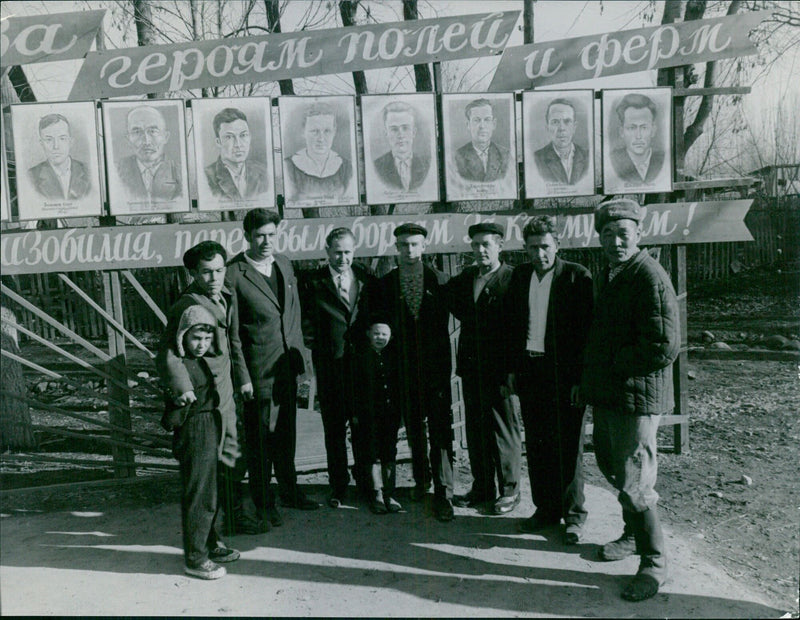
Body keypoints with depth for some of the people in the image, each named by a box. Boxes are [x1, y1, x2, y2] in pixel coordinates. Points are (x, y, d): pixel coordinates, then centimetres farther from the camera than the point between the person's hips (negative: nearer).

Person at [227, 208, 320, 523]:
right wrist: (242, 376, -13)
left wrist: (299, 355, 11)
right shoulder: (233, 274, -13)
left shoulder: (285, 264, 8)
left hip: (287, 366, 6)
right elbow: (231, 331, -12)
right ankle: (263, 502, 24)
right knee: (259, 438, 7)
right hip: (258, 369, -6)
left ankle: (289, 490, 36)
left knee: (287, 432, 19)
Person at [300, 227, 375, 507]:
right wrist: (319, 347, -7)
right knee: (334, 429, 6)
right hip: (330, 365, -2)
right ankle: (338, 485, 19)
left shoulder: (366, 278, 9)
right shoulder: (312, 282, 2)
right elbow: (307, 323, 1)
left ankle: (365, 480, 26)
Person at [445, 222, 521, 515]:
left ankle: (509, 489, 18)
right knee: (475, 427, 13)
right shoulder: (466, 277, 12)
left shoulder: (512, 277, -6)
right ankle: (482, 487, 26)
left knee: (504, 427, 4)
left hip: (499, 366, -6)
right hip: (471, 364, 6)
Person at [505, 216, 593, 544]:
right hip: (529, 370, 5)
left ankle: (574, 514, 19)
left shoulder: (576, 276, -6)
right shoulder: (520, 275, 10)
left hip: (564, 373, -5)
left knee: (568, 445, 4)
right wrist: (512, 368, 9)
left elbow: (587, 329, -8)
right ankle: (546, 509, 27)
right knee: (536, 444, 13)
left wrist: (580, 378, -12)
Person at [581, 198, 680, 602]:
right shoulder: (611, 275, 12)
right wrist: (590, 379, 13)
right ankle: (633, 536, 43)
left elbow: (664, 348, -25)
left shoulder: (651, 278, -18)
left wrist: (612, 363, -15)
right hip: (607, 393, 10)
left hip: (637, 397, -10)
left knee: (633, 484, -3)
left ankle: (654, 563, 18)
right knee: (611, 467, 22)